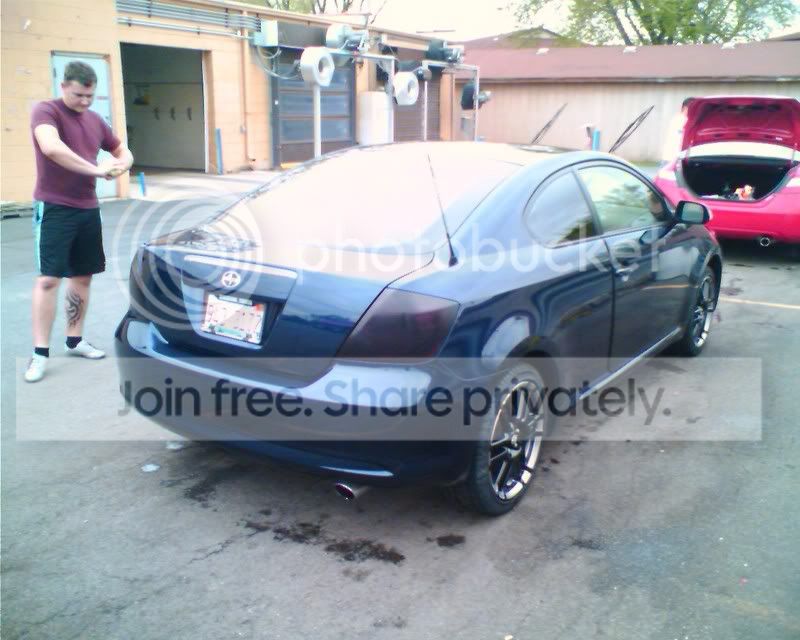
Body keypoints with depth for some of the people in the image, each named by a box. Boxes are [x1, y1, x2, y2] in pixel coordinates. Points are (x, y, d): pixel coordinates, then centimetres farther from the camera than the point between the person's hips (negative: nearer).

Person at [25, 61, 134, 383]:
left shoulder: (95, 120, 11)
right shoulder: (45, 111, -9)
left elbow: (124, 152, 20)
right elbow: (51, 147, -29)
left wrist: (120, 165, -4)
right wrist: (96, 169, -28)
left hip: (88, 208, 7)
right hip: (53, 208, -7)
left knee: (83, 275, 11)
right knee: (48, 278, -9)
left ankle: (75, 340, 24)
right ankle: (40, 353, -5)